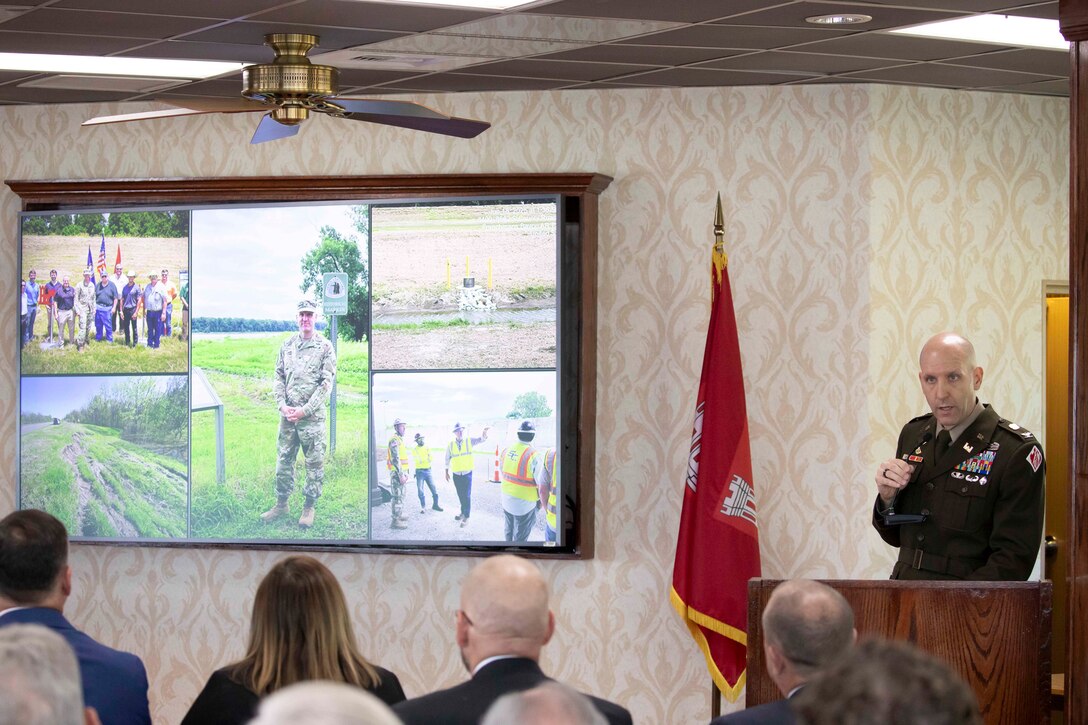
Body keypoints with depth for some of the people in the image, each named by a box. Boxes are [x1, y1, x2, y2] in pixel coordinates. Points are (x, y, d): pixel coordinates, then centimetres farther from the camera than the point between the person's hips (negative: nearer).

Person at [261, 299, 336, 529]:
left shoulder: (325, 347, -4)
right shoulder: (287, 345, 9)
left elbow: (326, 384, -8)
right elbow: (279, 377, 11)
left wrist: (305, 410, -13)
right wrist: (282, 405, -5)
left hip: (312, 415, -4)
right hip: (287, 414, 4)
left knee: (314, 462, 1)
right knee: (284, 459, 9)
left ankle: (309, 508, 10)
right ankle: (281, 504, 19)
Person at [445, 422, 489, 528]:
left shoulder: (469, 441, -6)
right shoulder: (451, 444, -4)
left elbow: (481, 439, -19)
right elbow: (447, 459, 5)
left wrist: (484, 432, -40)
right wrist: (447, 472, 8)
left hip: (467, 473, -2)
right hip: (456, 474, 2)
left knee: (467, 495, -5)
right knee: (460, 495, 15)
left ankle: (466, 517, 3)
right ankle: (463, 512, 33)